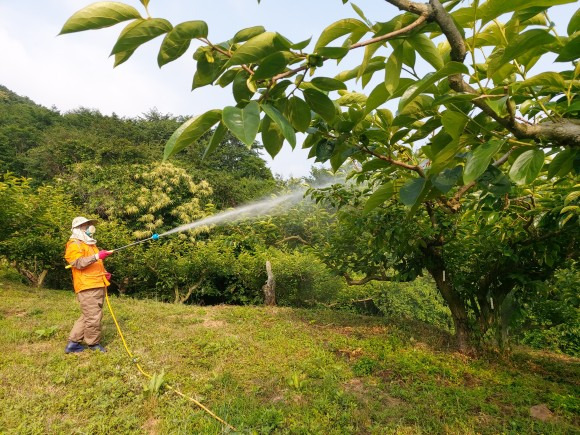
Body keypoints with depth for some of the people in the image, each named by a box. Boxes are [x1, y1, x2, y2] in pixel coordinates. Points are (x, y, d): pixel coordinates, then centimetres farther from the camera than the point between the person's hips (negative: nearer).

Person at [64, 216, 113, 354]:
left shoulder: (91, 244, 24)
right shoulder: (74, 244, -5)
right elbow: (78, 263, -21)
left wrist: (104, 273, 17)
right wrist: (97, 256, -32)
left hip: (98, 286, 9)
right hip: (87, 287, -9)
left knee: (87, 316, 13)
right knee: (93, 317, -5)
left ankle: (73, 343, 21)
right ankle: (94, 343, 10)